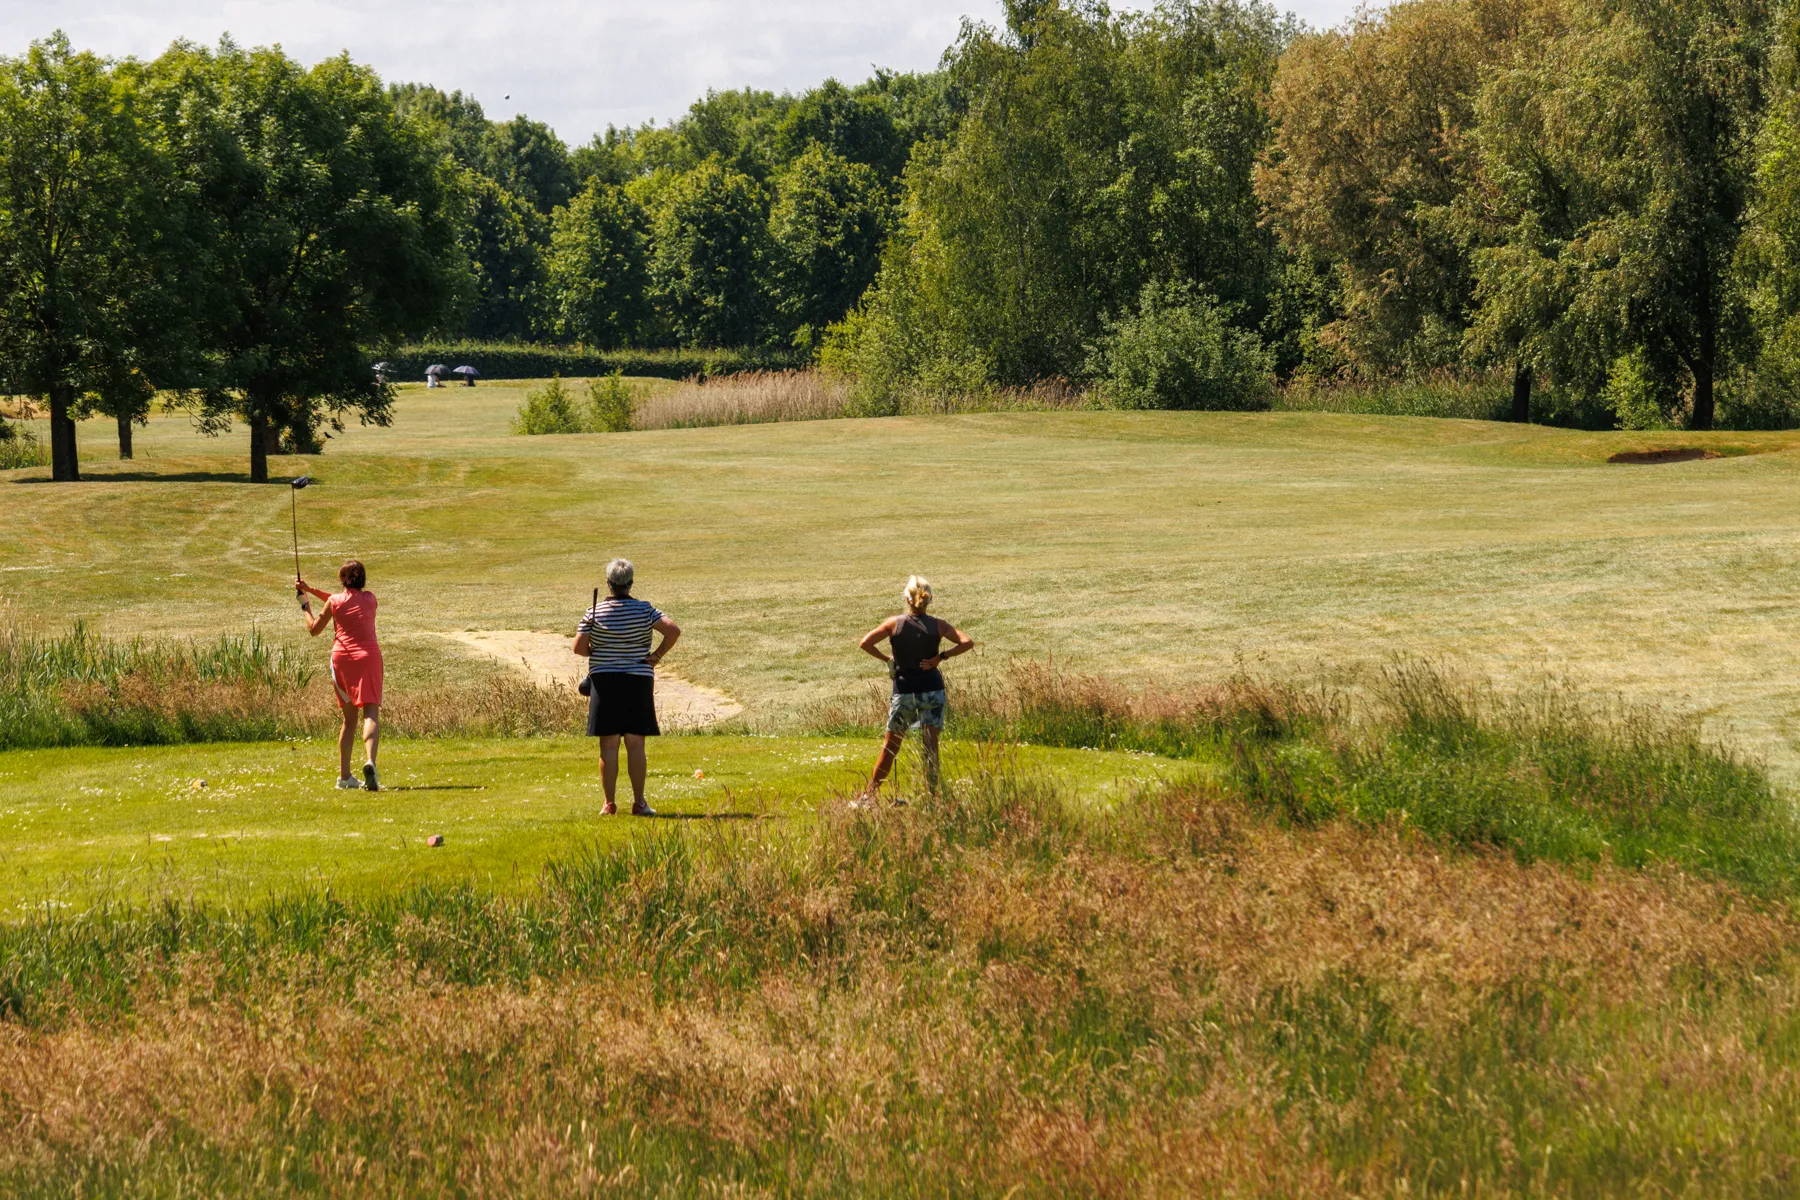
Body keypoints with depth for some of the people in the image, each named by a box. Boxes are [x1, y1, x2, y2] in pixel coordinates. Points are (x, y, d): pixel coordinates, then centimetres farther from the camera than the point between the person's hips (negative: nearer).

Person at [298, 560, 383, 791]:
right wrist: (311, 590, 29)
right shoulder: (370, 598, 8)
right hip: (368, 657, -1)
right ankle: (370, 761, -37)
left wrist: (305, 606, 30)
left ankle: (344, 775, 16)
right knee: (371, 713, -12)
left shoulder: (334, 601, 3)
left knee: (349, 718, 13)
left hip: (342, 658, 1)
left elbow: (314, 629, 14)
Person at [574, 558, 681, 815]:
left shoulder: (595, 613, -2)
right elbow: (673, 630, -12)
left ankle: (609, 803, 3)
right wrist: (657, 655, -2)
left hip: (604, 681, 0)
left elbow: (579, 647, -7)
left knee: (608, 745, 3)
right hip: (638, 681, 0)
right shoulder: (644, 610, -2)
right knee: (635, 744, 3)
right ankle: (639, 803, 2)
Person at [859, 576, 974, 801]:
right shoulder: (938, 625, -3)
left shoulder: (894, 623, -5)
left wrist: (886, 659, 2)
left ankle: (870, 793, 17)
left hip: (903, 690, 0)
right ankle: (931, 794, -4)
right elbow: (967, 643, -9)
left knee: (890, 746, 11)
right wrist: (941, 657, -7)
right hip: (932, 689, 0)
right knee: (930, 745, 1)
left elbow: (865, 643, -10)